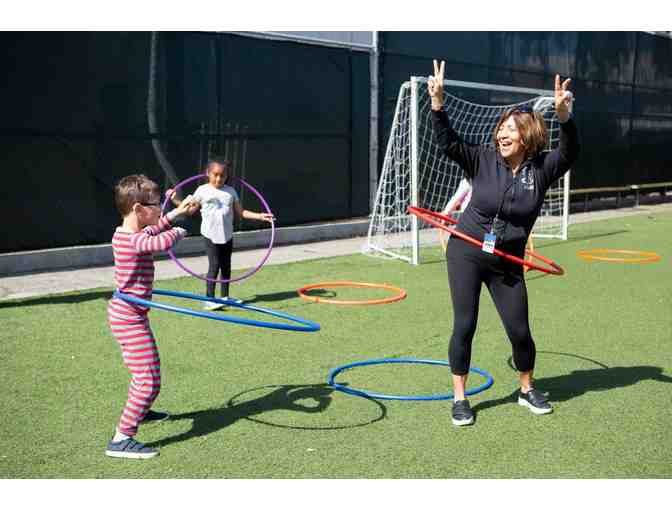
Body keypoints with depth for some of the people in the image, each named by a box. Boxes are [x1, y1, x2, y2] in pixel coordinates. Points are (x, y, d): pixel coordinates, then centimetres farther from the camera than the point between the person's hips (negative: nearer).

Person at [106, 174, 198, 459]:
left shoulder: (124, 234, 6)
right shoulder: (134, 241, -25)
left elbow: (151, 231, 28)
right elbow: (162, 242, -44)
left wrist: (176, 214, 27)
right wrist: (177, 232, -22)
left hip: (123, 314, 11)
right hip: (130, 317, -11)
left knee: (142, 371, 30)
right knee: (149, 381, -10)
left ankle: (140, 412, 52)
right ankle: (121, 439, -7)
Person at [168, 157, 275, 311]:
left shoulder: (230, 191, 5)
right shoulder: (203, 190, -3)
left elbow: (241, 212, 7)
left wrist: (260, 216, -2)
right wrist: (175, 200, -8)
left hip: (227, 235, 4)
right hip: (210, 234, -4)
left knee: (226, 266, 11)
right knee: (214, 265, -8)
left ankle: (225, 297, 23)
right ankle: (209, 299, -1)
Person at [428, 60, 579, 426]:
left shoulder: (540, 170, -4)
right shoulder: (483, 160, -4)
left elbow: (569, 152, -18)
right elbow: (447, 142, -11)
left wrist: (563, 115, -35)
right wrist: (437, 102, -24)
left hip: (506, 264, 1)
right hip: (466, 254, -1)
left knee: (519, 331, 4)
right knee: (464, 326, -1)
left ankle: (527, 389, 31)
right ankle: (459, 399, 13)